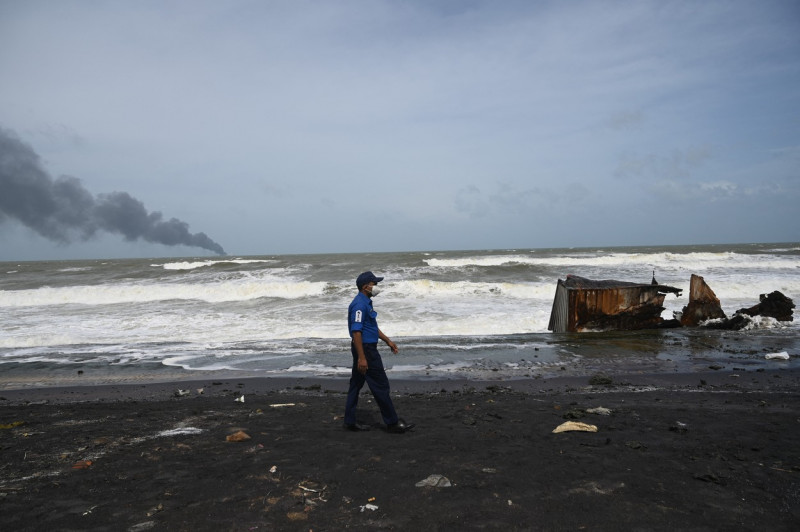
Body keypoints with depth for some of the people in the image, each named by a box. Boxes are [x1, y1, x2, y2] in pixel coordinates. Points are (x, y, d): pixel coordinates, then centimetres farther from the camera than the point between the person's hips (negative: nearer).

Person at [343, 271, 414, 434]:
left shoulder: (366, 302, 14)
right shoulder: (360, 304, -19)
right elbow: (356, 331, -25)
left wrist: (388, 341, 24)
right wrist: (361, 357, -27)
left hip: (364, 349, 11)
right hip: (366, 350, -11)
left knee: (356, 384, 13)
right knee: (380, 386, -3)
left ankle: (350, 422, 19)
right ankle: (392, 423, 6)